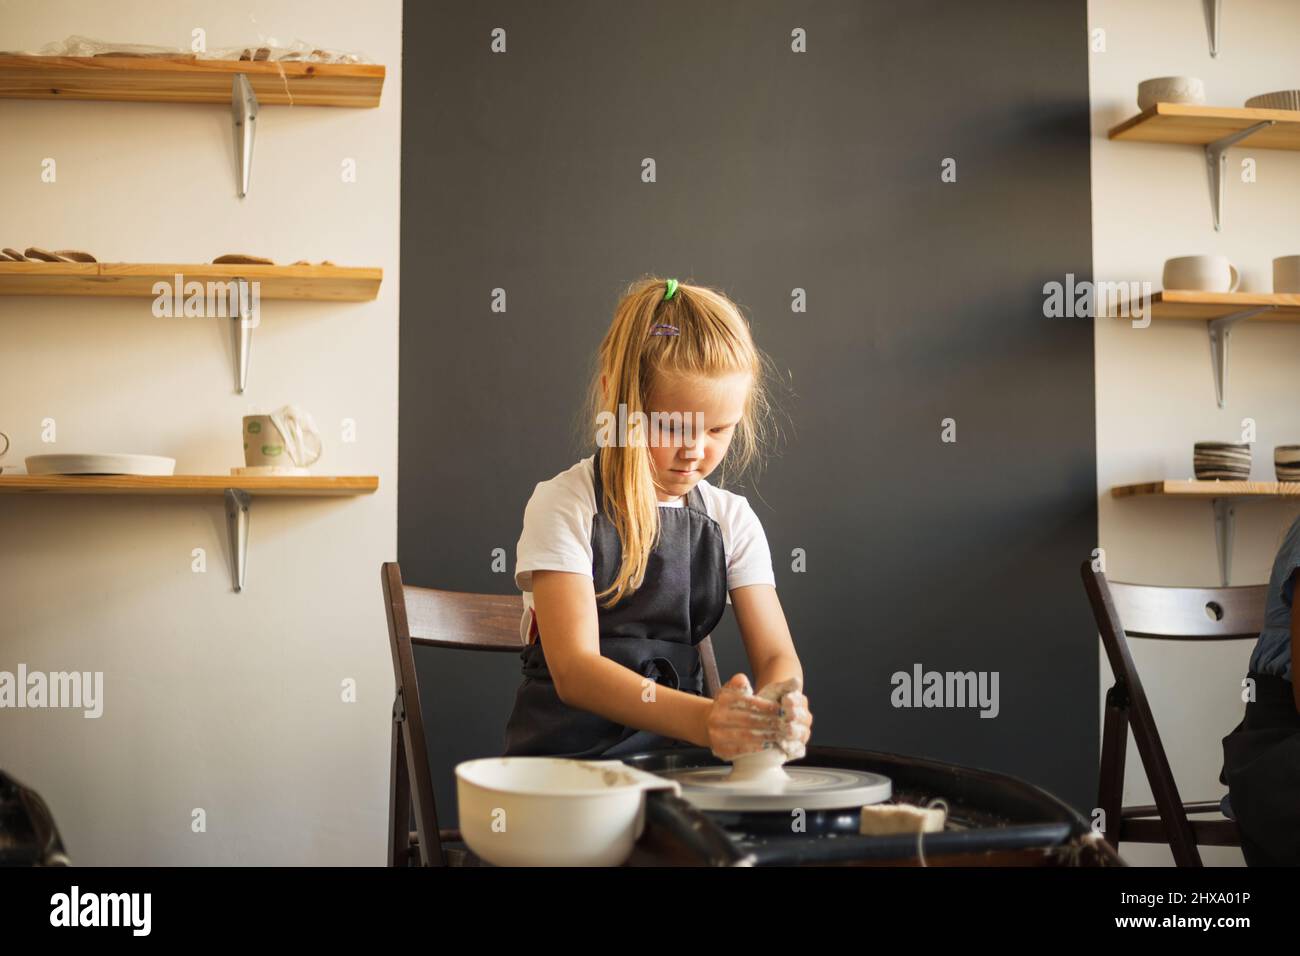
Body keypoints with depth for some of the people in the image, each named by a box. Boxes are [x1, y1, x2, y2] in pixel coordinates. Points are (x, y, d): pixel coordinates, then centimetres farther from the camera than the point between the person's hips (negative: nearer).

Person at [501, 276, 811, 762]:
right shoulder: (564, 504, -7)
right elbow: (573, 669, -18)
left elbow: (777, 655, 2)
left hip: (681, 750, 4)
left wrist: (778, 704, -25)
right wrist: (703, 719, -34)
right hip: (571, 750, -4)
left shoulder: (731, 518, 8)